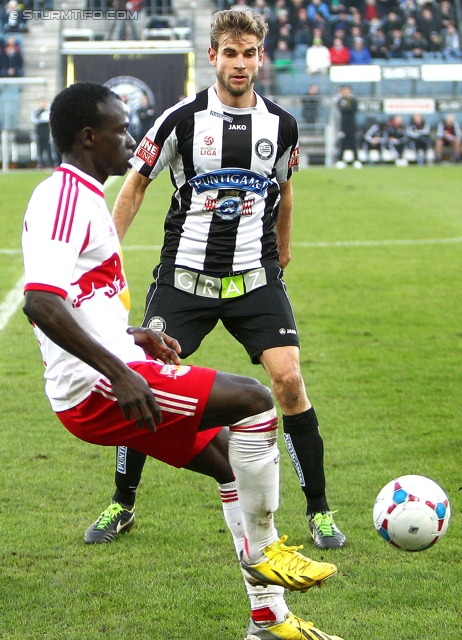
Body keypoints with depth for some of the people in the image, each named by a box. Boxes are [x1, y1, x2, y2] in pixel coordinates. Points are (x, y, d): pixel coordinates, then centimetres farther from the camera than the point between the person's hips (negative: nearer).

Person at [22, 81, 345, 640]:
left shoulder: (78, 197, 19)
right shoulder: (64, 199, -14)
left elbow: (78, 300, 29)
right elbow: (39, 301, -28)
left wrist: (129, 337, 23)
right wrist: (118, 370, -30)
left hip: (111, 378, 11)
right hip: (96, 390, -11)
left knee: (235, 461, 11)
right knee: (253, 400, -17)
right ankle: (261, 549, -4)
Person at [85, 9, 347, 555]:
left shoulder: (281, 126, 2)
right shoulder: (182, 119, -6)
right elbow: (136, 183, 6)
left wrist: (282, 255, 29)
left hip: (256, 278, 1)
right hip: (184, 277, -1)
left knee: (288, 379, -13)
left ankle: (319, 510, 1)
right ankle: (122, 505, 14)